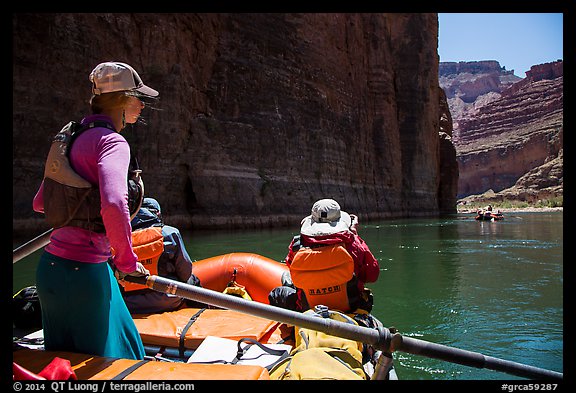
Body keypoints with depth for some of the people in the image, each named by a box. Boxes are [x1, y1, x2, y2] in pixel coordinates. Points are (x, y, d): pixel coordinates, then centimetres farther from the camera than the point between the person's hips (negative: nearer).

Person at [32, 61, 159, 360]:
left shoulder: (73, 138, 10)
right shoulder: (111, 141, -16)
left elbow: (38, 204, 16)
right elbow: (113, 205, -34)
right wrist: (126, 261, -21)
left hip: (52, 265, 9)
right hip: (84, 272, -8)